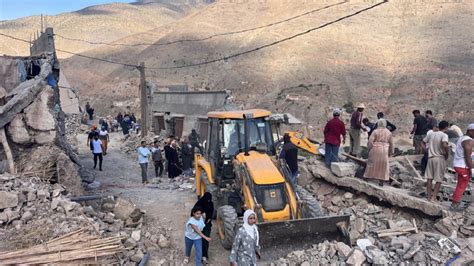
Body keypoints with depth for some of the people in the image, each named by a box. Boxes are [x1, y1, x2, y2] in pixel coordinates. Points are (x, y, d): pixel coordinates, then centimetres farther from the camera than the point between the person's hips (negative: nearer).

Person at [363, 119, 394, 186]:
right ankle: (381, 180, 7)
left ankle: (367, 177, 16)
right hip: (384, 150, 2)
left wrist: (369, 148, 1)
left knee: (372, 164, 10)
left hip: (375, 150, -2)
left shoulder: (375, 131, -7)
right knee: (383, 165, 8)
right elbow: (391, 143, 9)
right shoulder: (389, 132, 4)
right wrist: (390, 152, 18)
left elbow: (370, 141, -12)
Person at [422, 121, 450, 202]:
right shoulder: (444, 135, -12)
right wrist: (447, 154, -14)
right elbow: (445, 145, -30)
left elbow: (423, 143, 13)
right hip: (440, 158, -5)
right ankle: (433, 197, 3)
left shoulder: (431, 134, 6)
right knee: (438, 179, 6)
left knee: (429, 178, 12)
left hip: (430, 158, 5)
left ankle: (429, 195, 18)